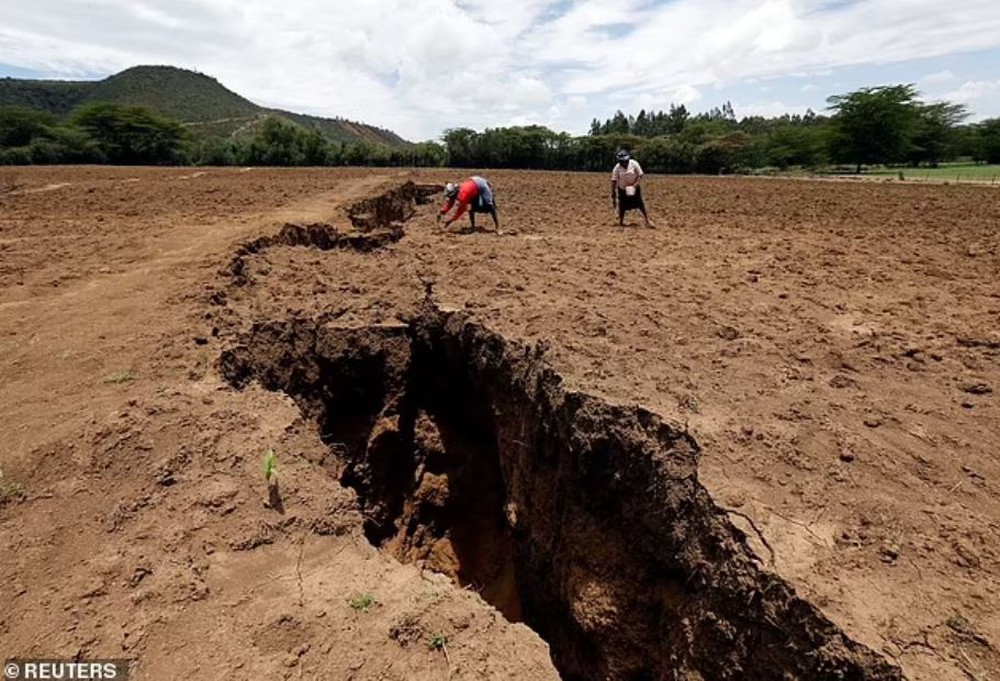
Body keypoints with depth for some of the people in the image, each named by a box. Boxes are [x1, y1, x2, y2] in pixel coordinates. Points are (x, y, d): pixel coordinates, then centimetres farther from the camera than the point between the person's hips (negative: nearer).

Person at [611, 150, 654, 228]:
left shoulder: (634, 163, -16)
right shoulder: (617, 168, -15)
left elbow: (640, 175, -9)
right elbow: (614, 181, -11)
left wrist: (635, 185, -23)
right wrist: (613, 195, -11)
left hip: (634, 188, 0)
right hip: (622, 189, 0)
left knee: (640, 204, -2)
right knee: (622, 206, 2)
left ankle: (647, 220, 13)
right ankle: (620, 222, 20)